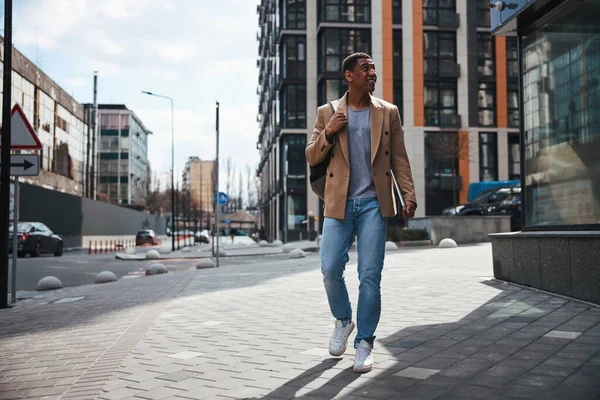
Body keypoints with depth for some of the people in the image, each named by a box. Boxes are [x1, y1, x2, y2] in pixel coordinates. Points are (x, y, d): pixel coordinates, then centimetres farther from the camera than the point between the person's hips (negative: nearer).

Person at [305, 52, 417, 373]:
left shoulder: (388, 112, 8)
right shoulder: (327, 113, 7)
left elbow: (399, 159, 7)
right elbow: (311, 157, 7)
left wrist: (409, 195, -5)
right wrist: (328, 133, -11)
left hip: (373, 203, 0)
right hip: (339, 204, 1)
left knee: (370, 276, -4)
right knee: (330, 270, -5)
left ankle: (364, 343, 9)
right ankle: (343, 320, 25)